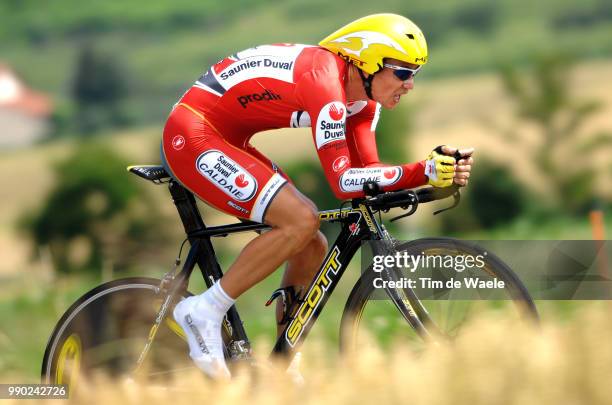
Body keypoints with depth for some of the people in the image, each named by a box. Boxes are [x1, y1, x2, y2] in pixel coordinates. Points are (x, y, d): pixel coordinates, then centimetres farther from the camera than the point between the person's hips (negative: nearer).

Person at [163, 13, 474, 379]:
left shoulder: (362, 95, 3)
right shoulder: (326, 81, -26)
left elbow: (368, 170, -1)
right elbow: (343, 181, -29)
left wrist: (441, 171, -14)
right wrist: (424, 173, -31)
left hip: (224, 142, 10)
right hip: (192, 135, -10)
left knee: (313, 247, 6)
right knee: (301, 221, -24)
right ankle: (205, 312, -14)